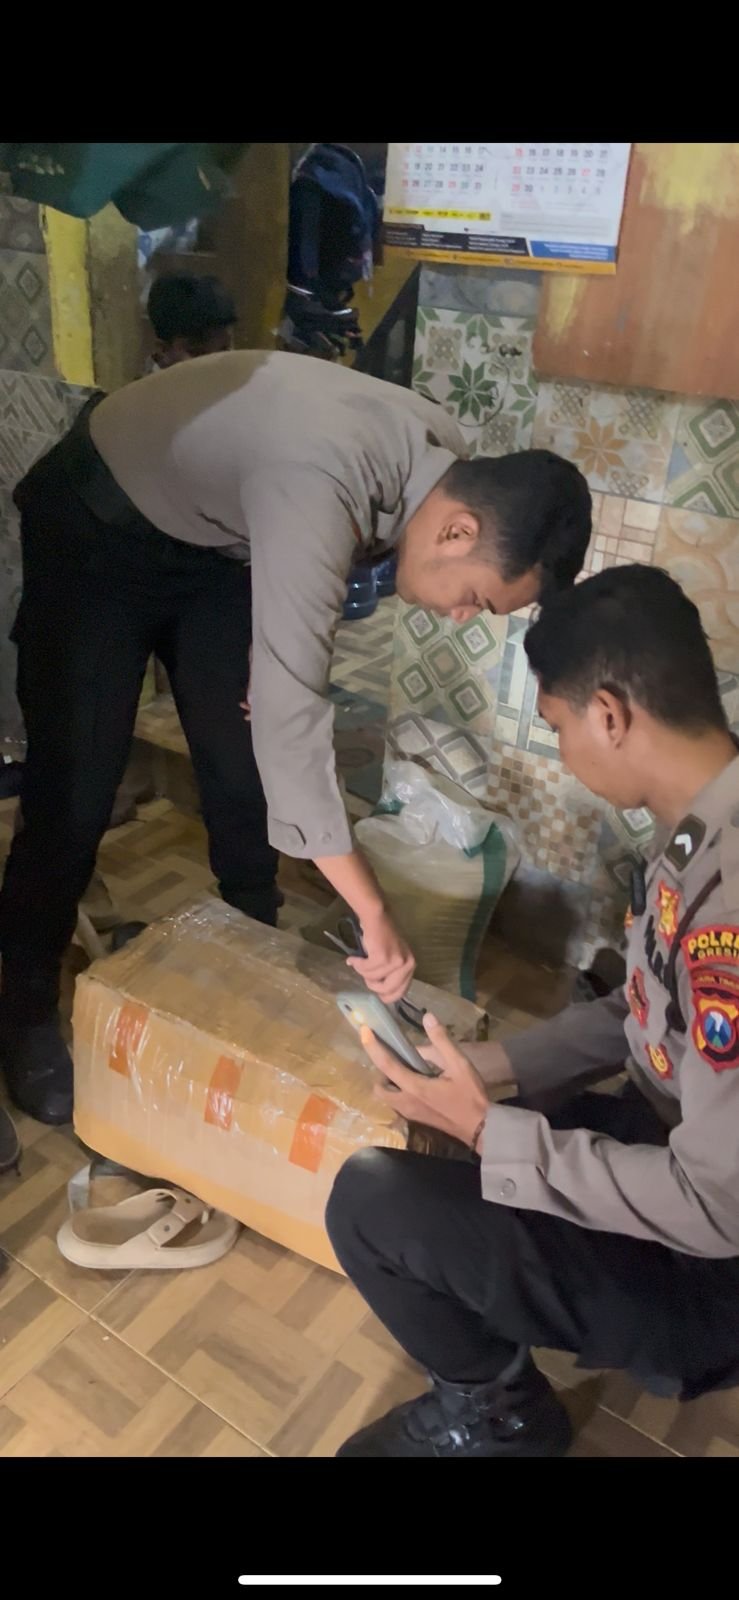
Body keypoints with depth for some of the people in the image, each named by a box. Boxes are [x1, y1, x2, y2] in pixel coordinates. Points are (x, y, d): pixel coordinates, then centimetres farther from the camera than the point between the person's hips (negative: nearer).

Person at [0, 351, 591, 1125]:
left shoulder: (441, 452, -14)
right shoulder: (321, 485, -41)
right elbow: (289, 717, -44)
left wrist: (267, 644, -3)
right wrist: (373, 913, -40)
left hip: (215, 537, 7)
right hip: (97, 525, -7)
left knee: (243, 775, 5)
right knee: (76, 786, -5)